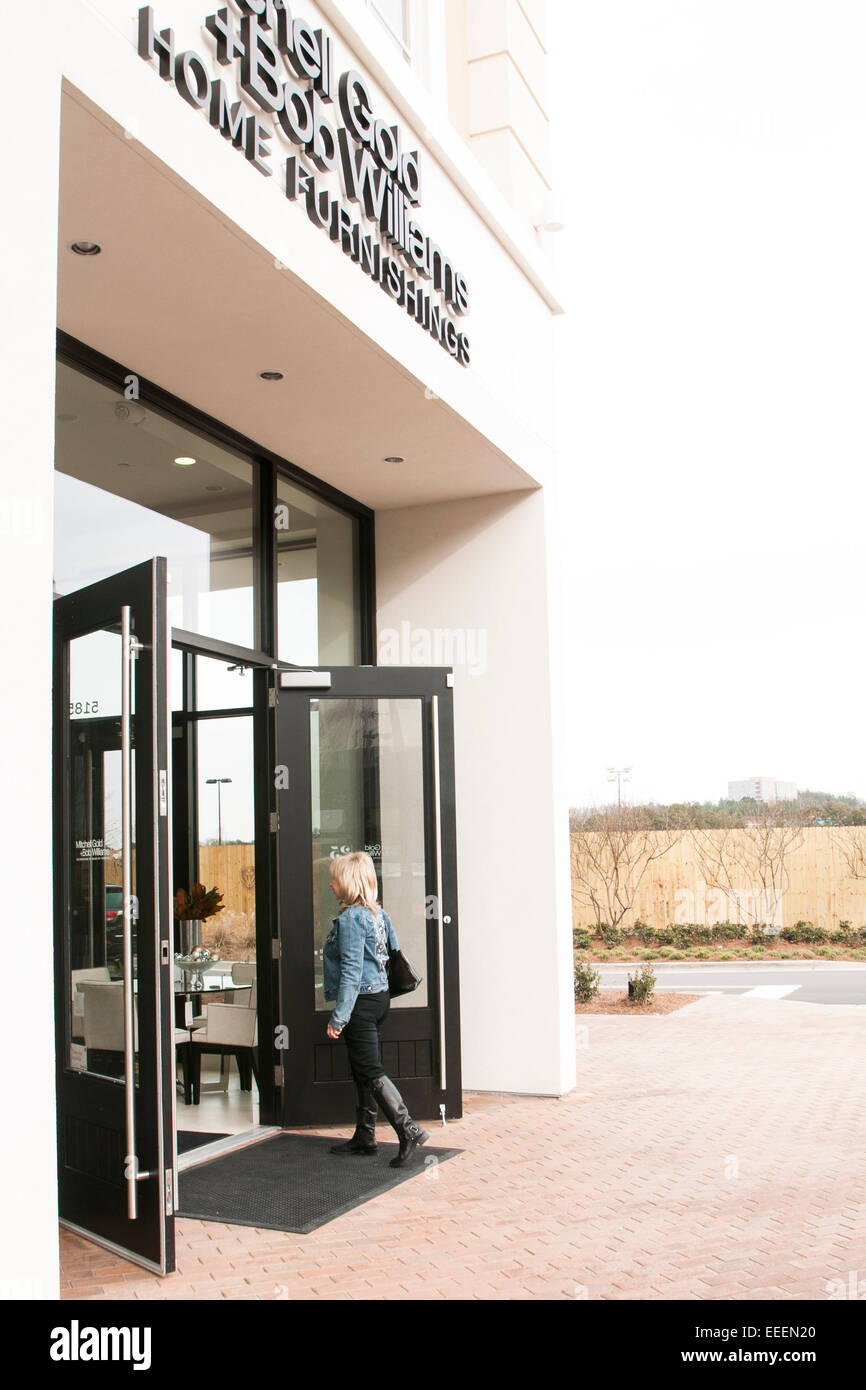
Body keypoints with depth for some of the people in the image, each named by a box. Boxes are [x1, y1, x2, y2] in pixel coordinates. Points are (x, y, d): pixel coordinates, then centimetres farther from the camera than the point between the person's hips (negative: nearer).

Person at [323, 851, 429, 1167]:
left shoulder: (350, 918, -16)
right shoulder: (377, 913, 11)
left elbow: (351, 971, -21)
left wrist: (338, 1017, -20)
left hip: (361, 1001, -10)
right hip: (380, 996, 10)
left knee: (371, 1072, -7)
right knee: (363, 1071, 16)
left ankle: (409, 1129, -11)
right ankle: (365, 1136, 24)